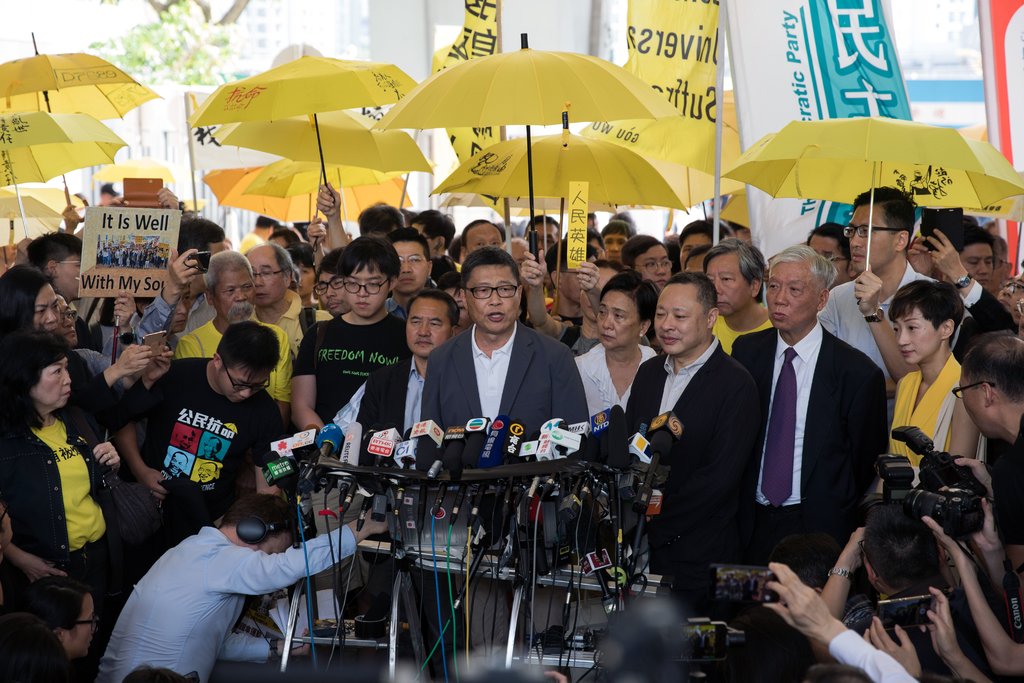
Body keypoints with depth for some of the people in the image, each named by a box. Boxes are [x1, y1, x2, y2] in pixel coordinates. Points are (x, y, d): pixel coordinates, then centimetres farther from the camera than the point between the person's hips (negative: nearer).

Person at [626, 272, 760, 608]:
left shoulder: (736, 385, -10)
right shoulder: (649, 372, 12)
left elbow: (719, 478, -16)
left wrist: (654, 527, -16)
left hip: (698, 556, -5)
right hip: (638, 546, 6)